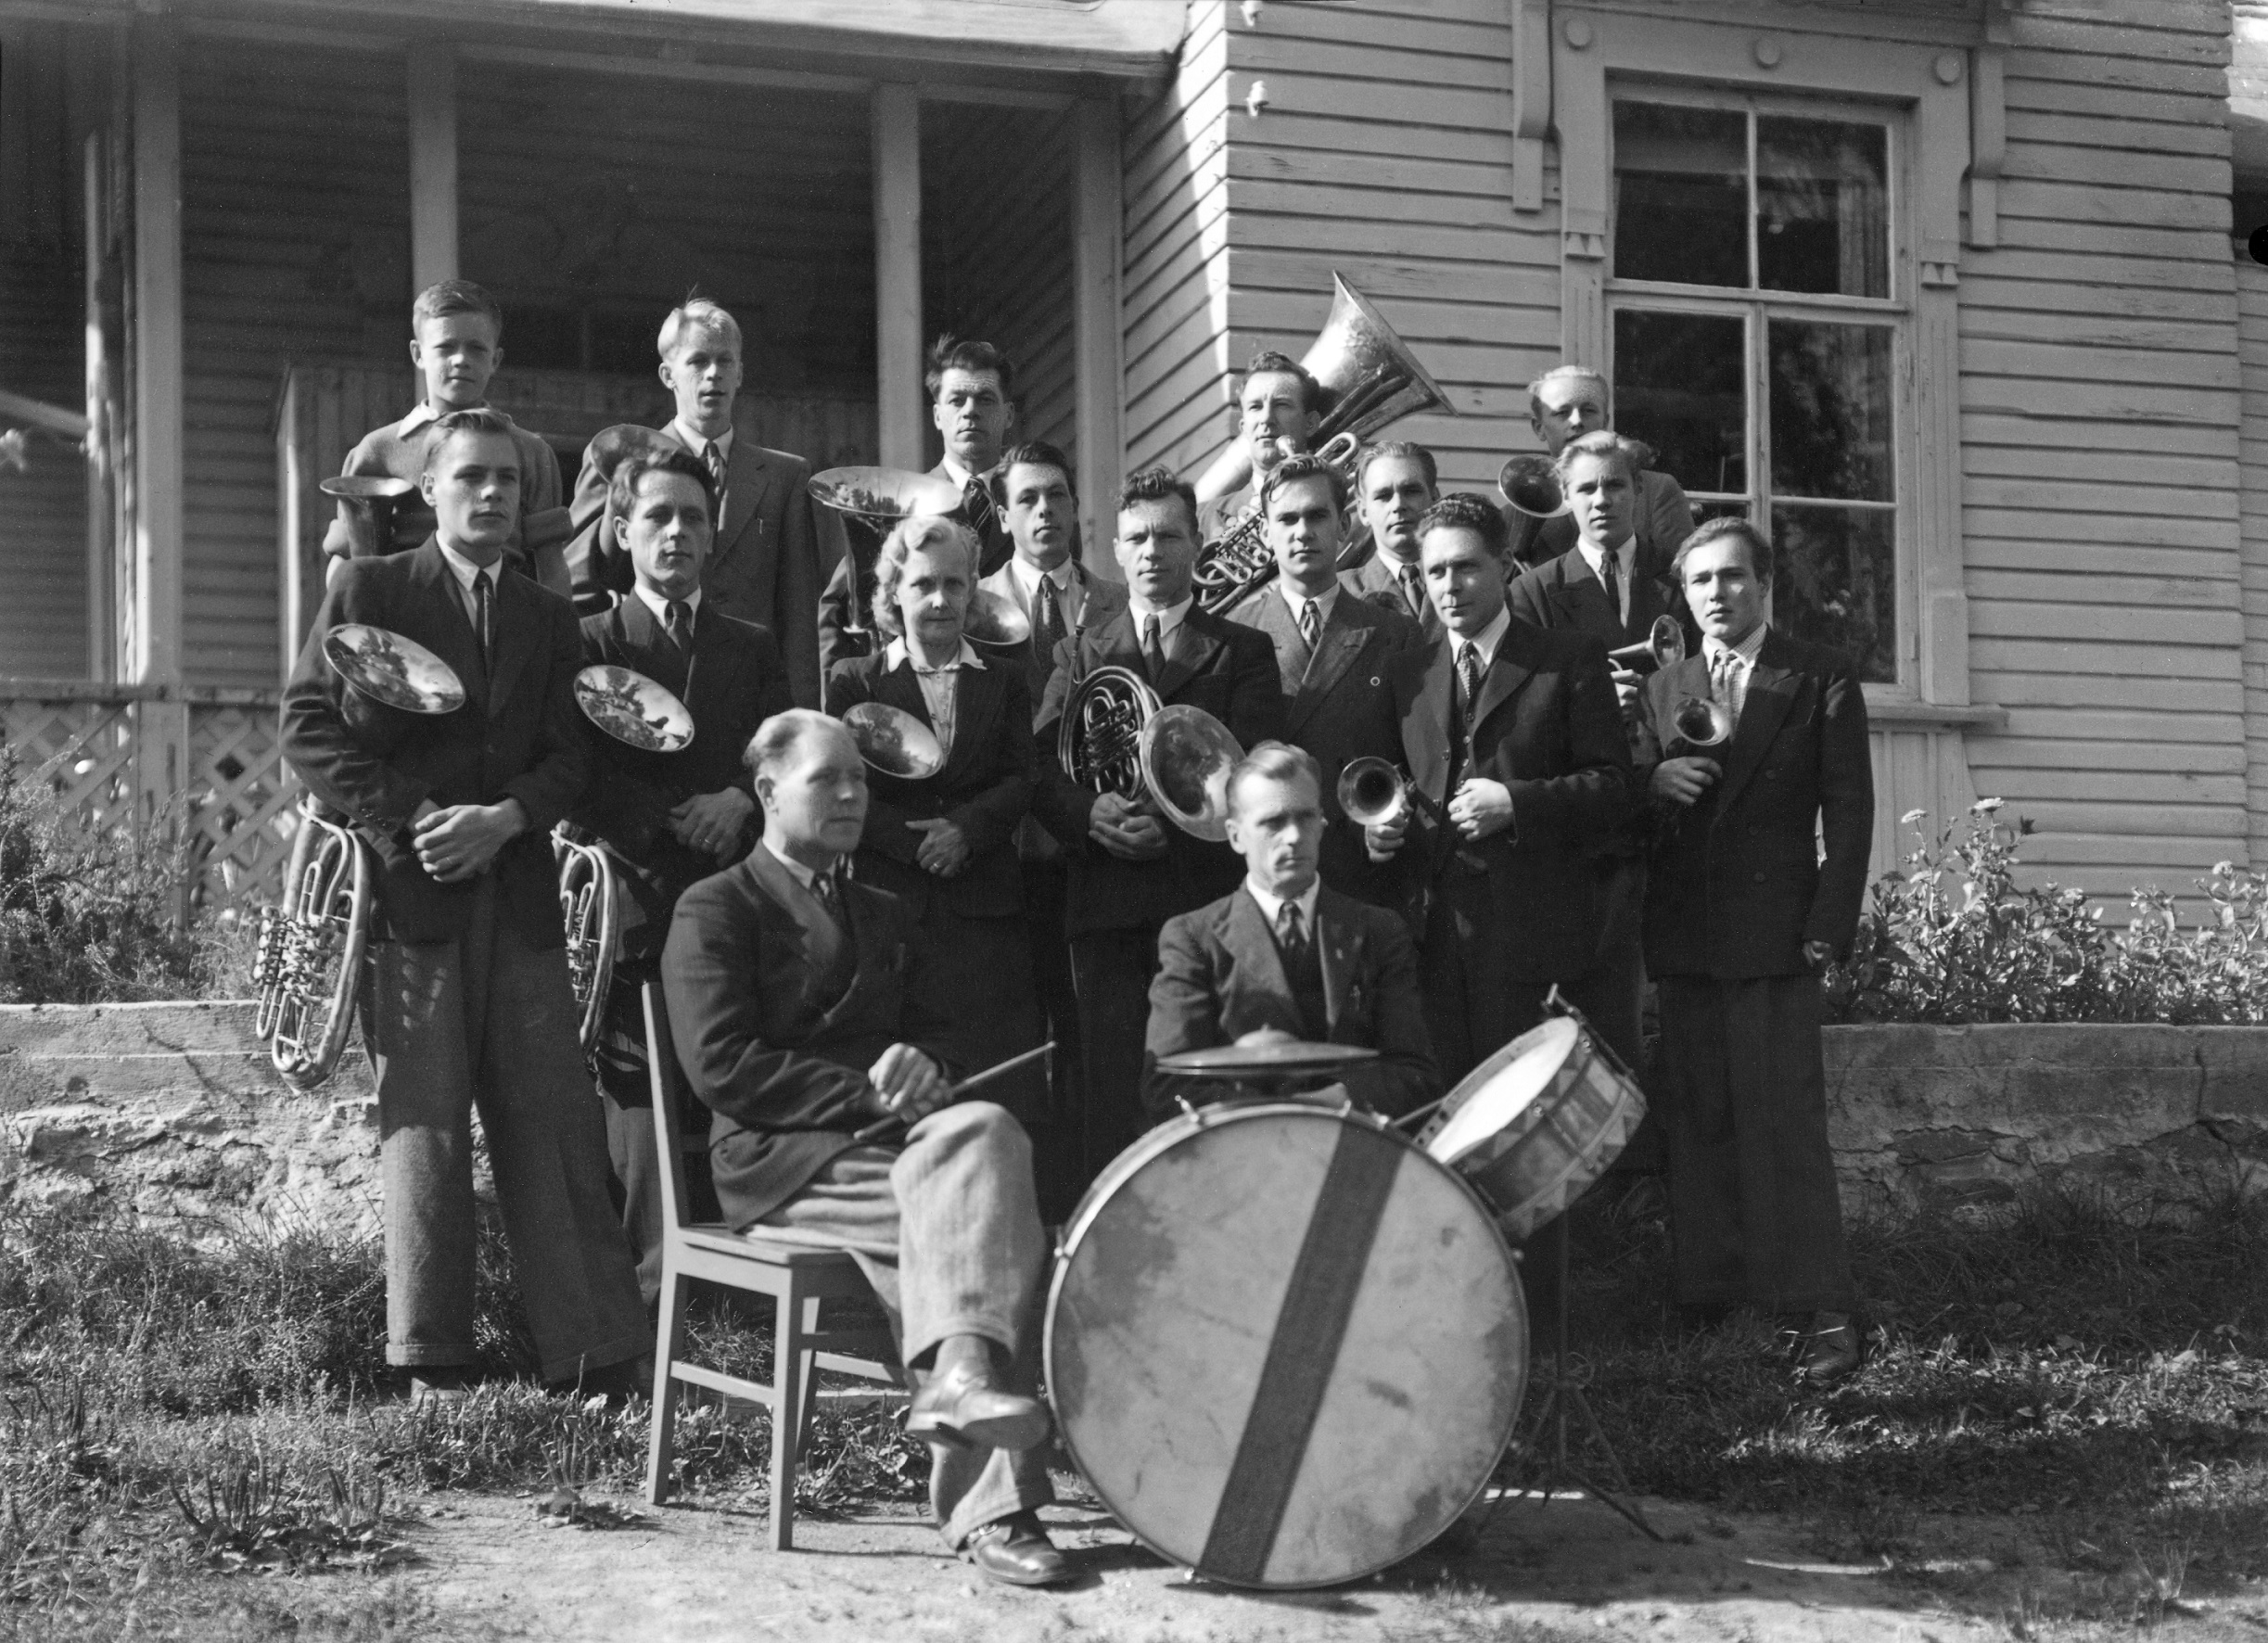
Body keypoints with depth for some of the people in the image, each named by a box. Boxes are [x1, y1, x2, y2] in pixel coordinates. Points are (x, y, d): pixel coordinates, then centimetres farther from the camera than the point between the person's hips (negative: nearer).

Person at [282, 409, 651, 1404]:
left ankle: (599, 1353, 1)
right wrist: (402, 826, -11)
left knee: (557, 1121, -1)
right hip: (405, 890, -3)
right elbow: (307, 725, -2)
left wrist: (503, 818, -10)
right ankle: (430, 1360, 5)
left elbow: (568, 755, 10)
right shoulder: (367, 591, 6)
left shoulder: (548, 618, 17)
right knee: (424, 1125, -3)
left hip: (517, 893, 3)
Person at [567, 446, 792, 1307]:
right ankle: (651, 1293, -2)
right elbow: (578, 782, -3)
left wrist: (746, 803, -9)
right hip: (639, 904, -3)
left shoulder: (754, 649, 19)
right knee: (643, 1101, -7)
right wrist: (675, 819, -14)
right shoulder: (590, 645, 7)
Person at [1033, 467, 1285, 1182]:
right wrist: (1091, 813, -14)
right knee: (1113, 1100, -2)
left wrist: (1171, 824, -15)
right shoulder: (1078, 653, 18)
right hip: (1107, 904, 2)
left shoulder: (1244, 652, 12)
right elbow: (1042, 770, 6)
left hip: (1208, 899, -1)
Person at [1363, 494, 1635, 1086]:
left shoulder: (1569, 659, 5)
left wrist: (1516, 803, -14)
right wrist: (1379, 830, 2)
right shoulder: (1407, 673, 19)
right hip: (1434, 940, 4)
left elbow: (1612, 786, -1)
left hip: (1539, 934, -3)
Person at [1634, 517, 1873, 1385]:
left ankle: (1818, 1306, -5)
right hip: (1683, 936, 4)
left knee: (1785, 1120, -9)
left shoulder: (1820, 678, 3)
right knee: (1695, 1121, 6)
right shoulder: (1663, 686, 15)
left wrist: (1829, 927, -9)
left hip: (1775, 935, -4)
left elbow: (1848, 811, -1)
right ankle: (1706, 1291, 12)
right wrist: (1655, 780, -8)